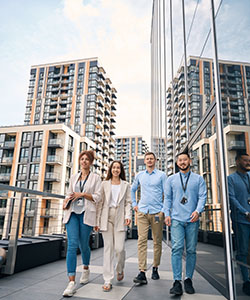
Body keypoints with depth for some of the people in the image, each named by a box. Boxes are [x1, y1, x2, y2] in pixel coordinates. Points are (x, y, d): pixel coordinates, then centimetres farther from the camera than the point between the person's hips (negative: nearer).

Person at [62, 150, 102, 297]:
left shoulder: (96, 178, 4)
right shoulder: (74, 177, 15)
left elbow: (97, 197, -2)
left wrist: (82, 194, -12)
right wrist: (66, 200, 1)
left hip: (86, 213, -2)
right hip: (72, 212, 3)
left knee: (83, 244, 7)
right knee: (72, 244, -9)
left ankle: (86, 268, 38)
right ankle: (72, 282, -7)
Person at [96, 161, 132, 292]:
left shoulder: (125, 185, 11)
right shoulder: (104, 184, 10)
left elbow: (128, 202, 8)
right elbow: (100, 202, 7)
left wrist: (128, 215, -7)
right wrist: (98, 220, 2)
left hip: (120, 218, 0)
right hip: (107, 217, 0)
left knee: (119, 248, -4)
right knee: (108, 248, 1)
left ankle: (120, 269, 28)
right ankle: (108, 281, 10)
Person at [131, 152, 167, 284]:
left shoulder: (161, 175, 4)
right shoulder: (139, 175, 11)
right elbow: (132, 190, 25)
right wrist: (134, 204, 15)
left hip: (157, 212, -1)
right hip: (142, 212, 1)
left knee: (157, 241, 7)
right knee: (142, 240, -8)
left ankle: (155, 268, 23)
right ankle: (142, 273, -8)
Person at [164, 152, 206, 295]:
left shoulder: (198, 179, 9)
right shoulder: (171, 179, 12)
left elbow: (202, 196, 1)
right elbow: (168, 198, 12)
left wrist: (198, 211, -15)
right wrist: (167, 214, 1)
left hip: (192, 220, 0)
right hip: (176, 219, 0)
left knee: (191, 250, 5)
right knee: (177, 249, -9)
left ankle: (188, 279, 19)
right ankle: (177, 282, -4)